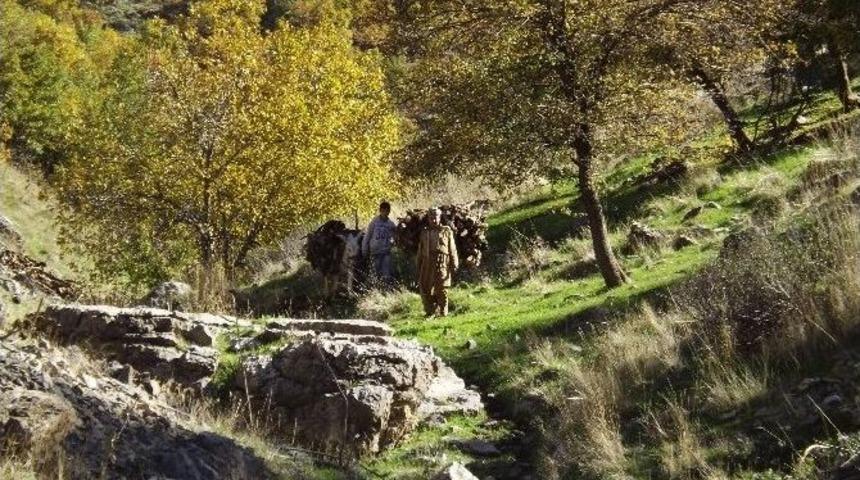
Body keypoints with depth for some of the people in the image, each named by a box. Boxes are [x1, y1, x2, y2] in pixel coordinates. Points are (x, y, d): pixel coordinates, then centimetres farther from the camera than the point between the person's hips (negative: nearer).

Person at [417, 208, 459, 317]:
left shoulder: (447, 231, 5)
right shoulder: (424, 232, 14)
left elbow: (452, 250, 4)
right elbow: (420, 251, 18)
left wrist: (454, 265, -2)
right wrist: (419, 268, 15)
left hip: (442, 265, -3)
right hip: (427, 266, 3)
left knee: (442, 291, -3)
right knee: (425, 290, 2)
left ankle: (443, 313, 6)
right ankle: (430, 312, 13)